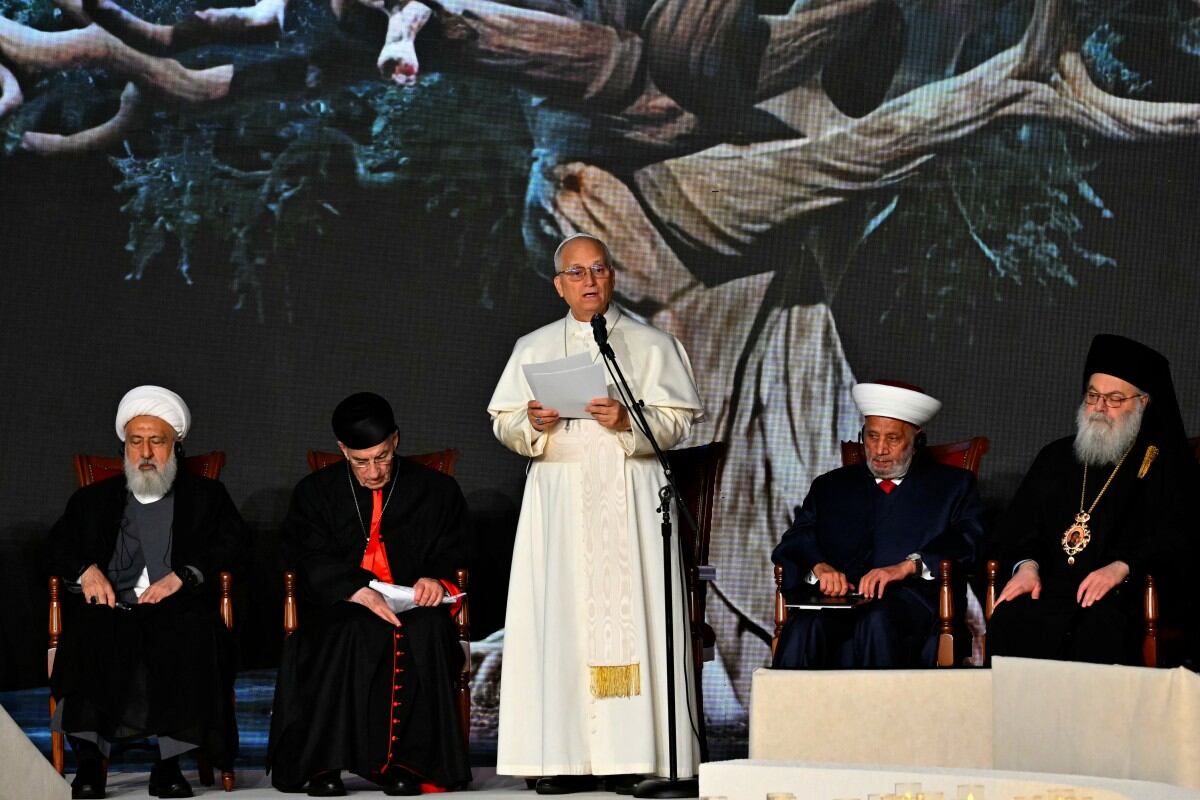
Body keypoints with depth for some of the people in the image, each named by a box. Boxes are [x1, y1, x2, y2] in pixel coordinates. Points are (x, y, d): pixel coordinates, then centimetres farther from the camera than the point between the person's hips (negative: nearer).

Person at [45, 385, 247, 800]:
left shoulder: (206, 496, 20)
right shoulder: (93, 500, 26)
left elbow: (233, 544, 5)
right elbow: (57, 547, 17)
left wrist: (183, 575, -12)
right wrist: (85, 569, -6)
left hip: (176, 609, -1)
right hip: (112, 607, 1)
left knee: (192, 633, -36)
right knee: (88, 634, -33)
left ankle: (169, 762, -32)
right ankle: (90, 759, -32)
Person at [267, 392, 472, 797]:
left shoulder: (436, 490, 13)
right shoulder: (315, 493, 11)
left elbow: (454, 555, 10)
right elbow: (311, 561, -2)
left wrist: (437, 579, -15)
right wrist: (359, 592, -21)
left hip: (414, 611, 1)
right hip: (341, 608, 0)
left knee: (426, 629, -35)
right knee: (352, 632, -37)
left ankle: (407, 761, -30)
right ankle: (324, 763, -31)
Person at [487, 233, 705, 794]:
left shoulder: (651, 344, 10)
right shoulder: (533, 348, 17)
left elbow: (677, 422, 2)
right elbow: (503, 423, 11)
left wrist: (628, 421, -16)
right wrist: (532, 424, -11)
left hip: (629, 499, -2)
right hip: (556, 500, 2)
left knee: (629, 614, -8)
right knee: (557, 619, -5)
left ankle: (630, 754, -7)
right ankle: (565, 757, -5)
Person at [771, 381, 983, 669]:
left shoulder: (952, 485, 20)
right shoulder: (831, 486, 29)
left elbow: (968, 541, 2)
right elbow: (796, 542, 15)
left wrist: (907, 566, -15)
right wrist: (818, 566, -9)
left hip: (913, 597, -2)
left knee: (878, 622, -39)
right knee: (806, 626, -34)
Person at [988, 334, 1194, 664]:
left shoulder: (1164, 464, 12)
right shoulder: (1056, 458, 24)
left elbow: (1177, 537, -2)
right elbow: (1017, 526, 18)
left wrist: (1121, 568, -18)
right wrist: (1026, 564, -4)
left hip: (1122, 595, -3)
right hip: (1050, 587, 3)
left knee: (1101, 628, -38)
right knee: (1009, 621, -31)